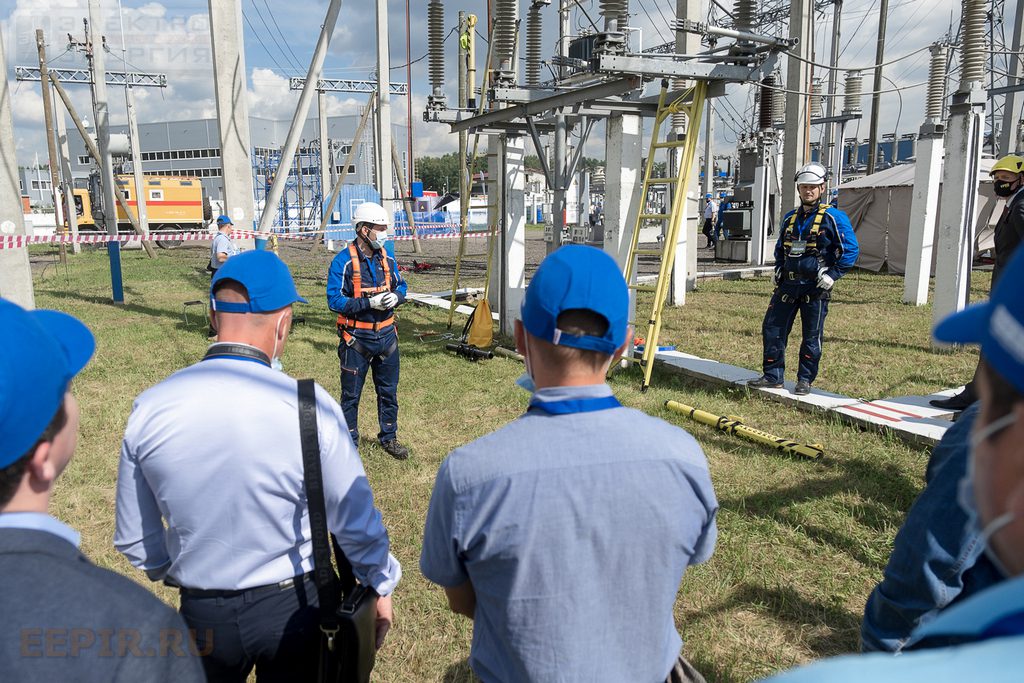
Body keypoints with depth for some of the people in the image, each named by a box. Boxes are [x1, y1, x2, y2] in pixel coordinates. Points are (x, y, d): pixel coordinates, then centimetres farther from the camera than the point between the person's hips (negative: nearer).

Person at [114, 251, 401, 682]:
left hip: (202, 614, 2)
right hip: (292, 608, -2)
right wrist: (381, 586, 6)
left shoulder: (149, 409, -13)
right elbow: (356, 522, -12)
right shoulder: (310, 407, -22)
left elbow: (135, 541, 0)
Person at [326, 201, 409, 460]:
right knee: (351, 394, 7)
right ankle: (349, 444, 22)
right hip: (356, 339, -5)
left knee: (388, 390, 16)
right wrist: (369, 303, -25)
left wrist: (396, 297, -9)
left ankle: (388, 438, 32)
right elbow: (334, 300, -16)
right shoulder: (343, 261, -13)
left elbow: (401, 286, 15)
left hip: (386, 335, 5)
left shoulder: (387, 258, 5)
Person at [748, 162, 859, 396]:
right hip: (787, 284, 6)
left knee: (811, 337, 4)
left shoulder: (833, 218, -5)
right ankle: (772, 376, 14)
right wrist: (778, 270, 14)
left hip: (815, 287, -5)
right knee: (772, 329, 3)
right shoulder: (790, 218, 13)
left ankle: (805, 379, 17)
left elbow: (851, 250, -7)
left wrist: (832, 275, -13)